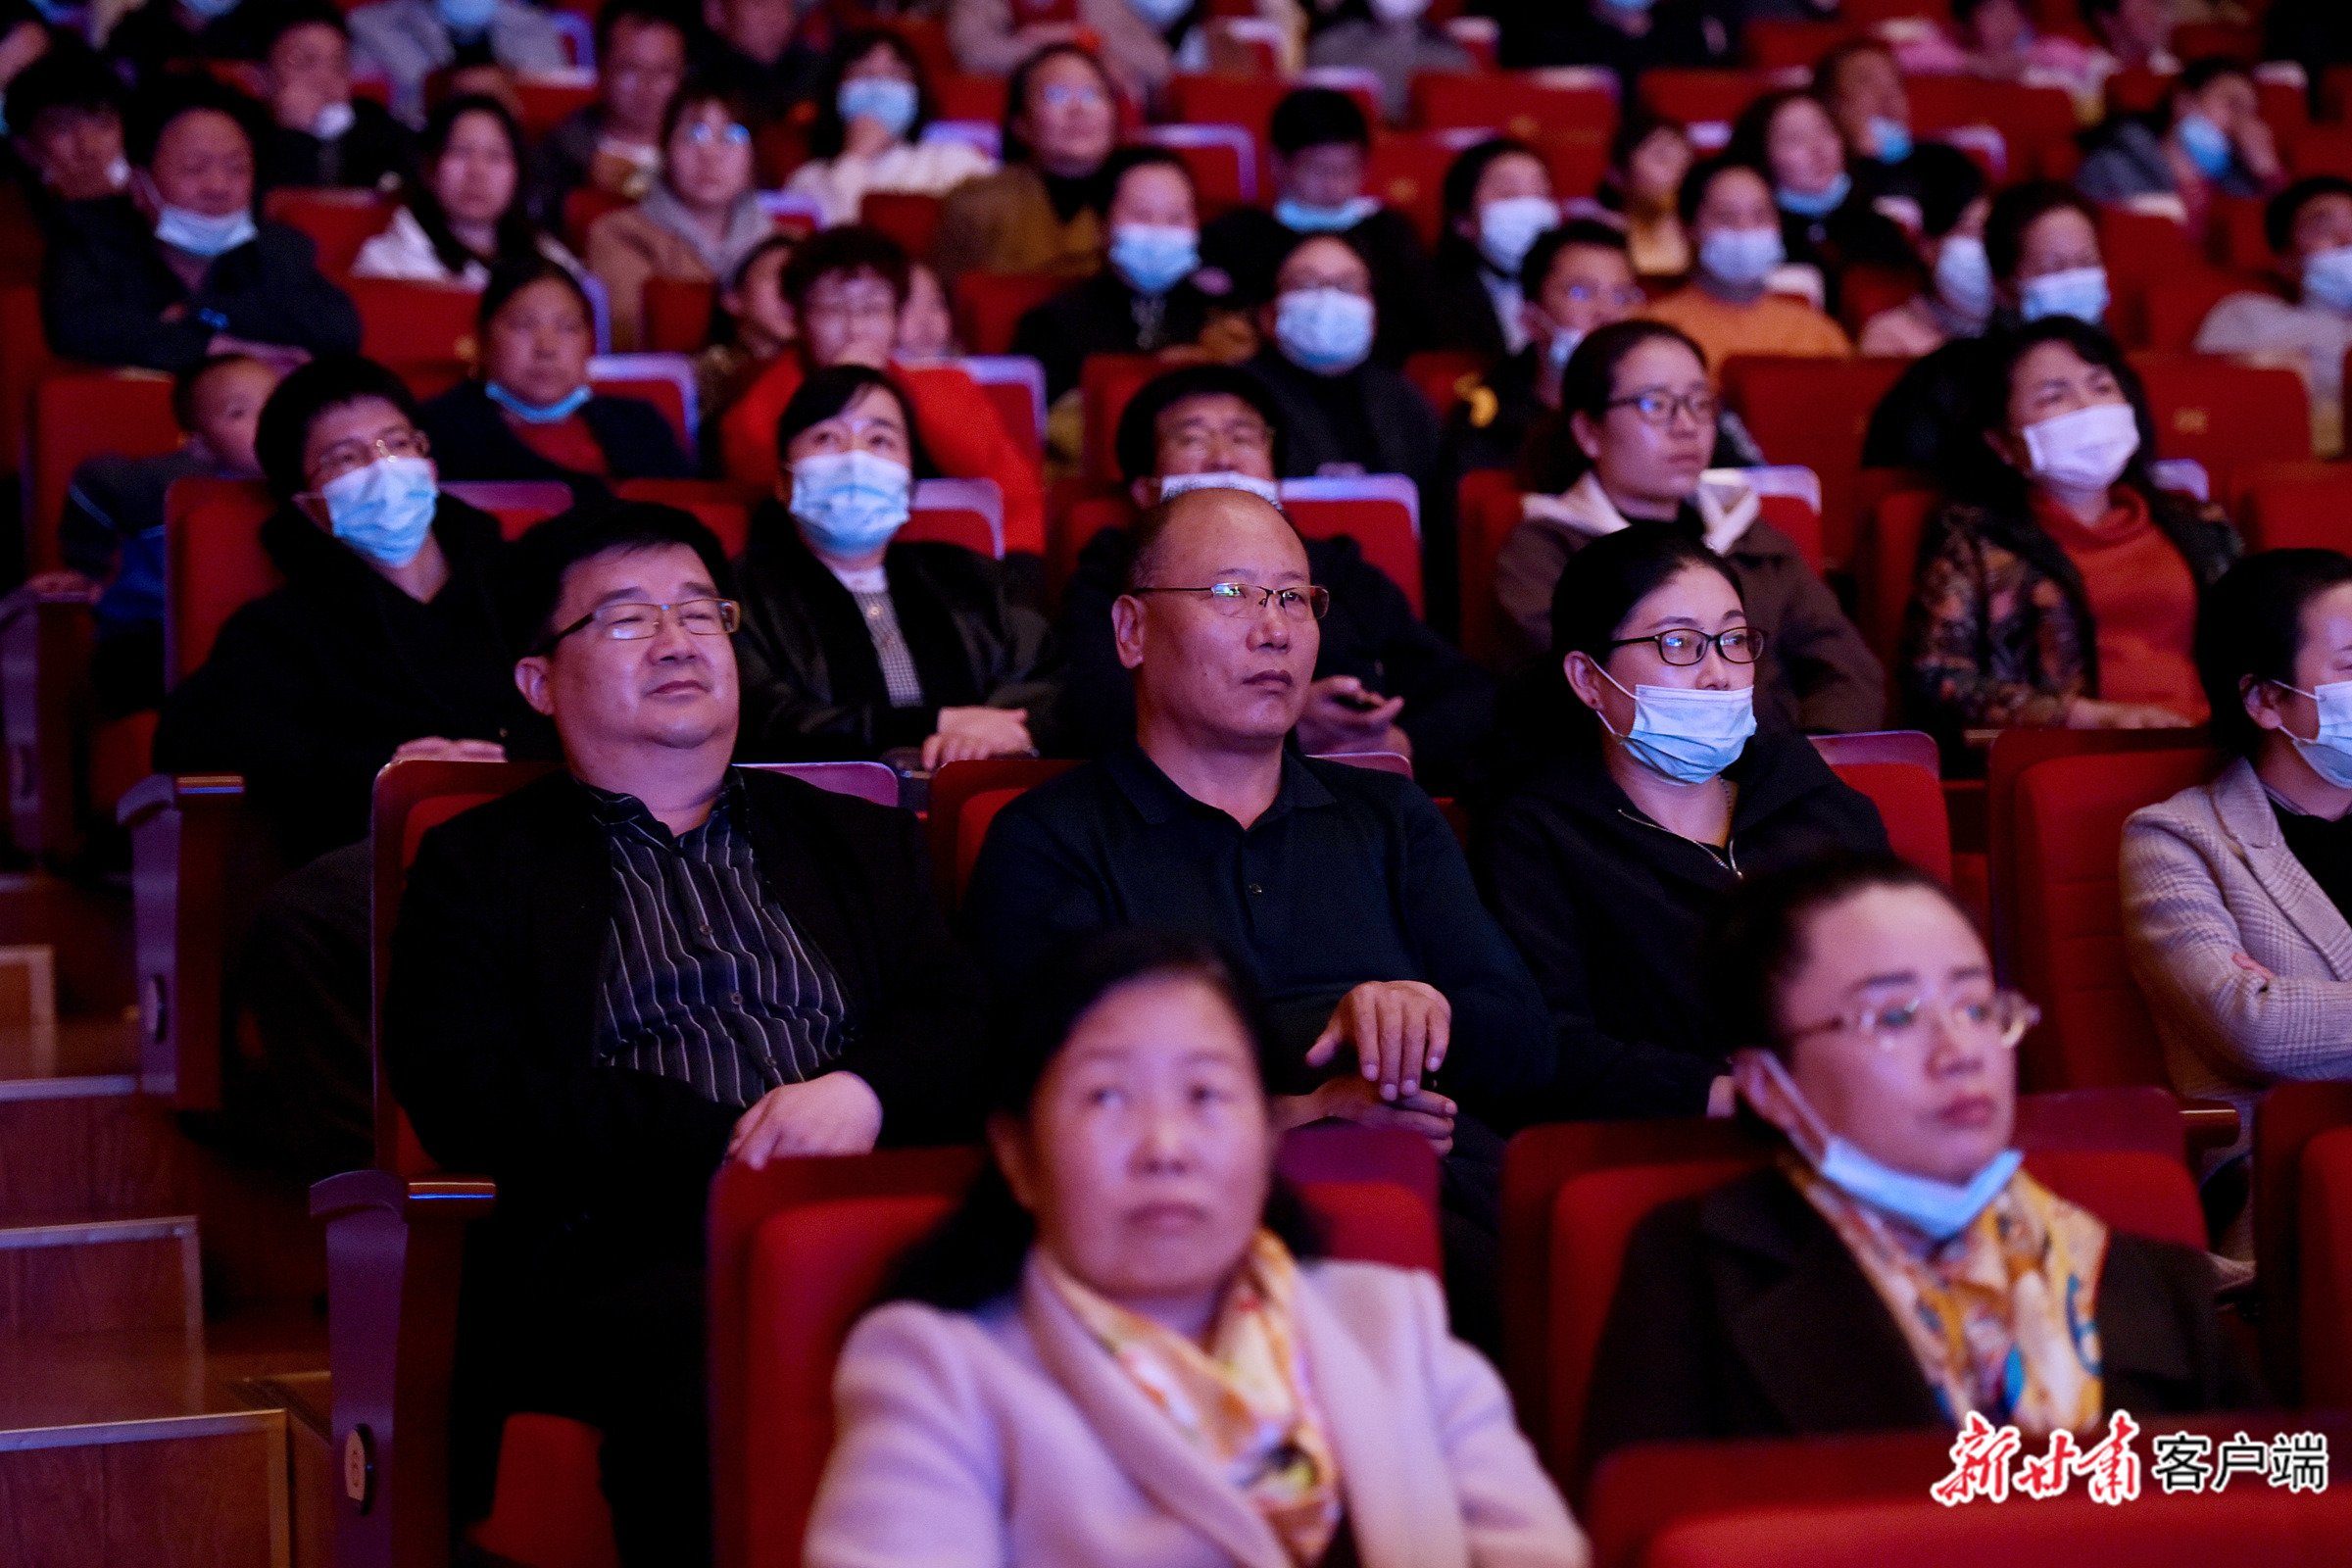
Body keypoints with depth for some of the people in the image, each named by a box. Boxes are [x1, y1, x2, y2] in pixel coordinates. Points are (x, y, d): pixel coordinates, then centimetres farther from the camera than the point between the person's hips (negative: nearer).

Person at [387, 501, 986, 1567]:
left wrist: (861, 1092, -8)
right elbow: (467, 1100, 3)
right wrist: (720, 1147, -8)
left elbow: (961, 1028, 16)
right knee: (713, 1357, -39)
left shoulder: (861, 846, 29)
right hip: (623, 1266, -3)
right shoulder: (479, 870, 18)